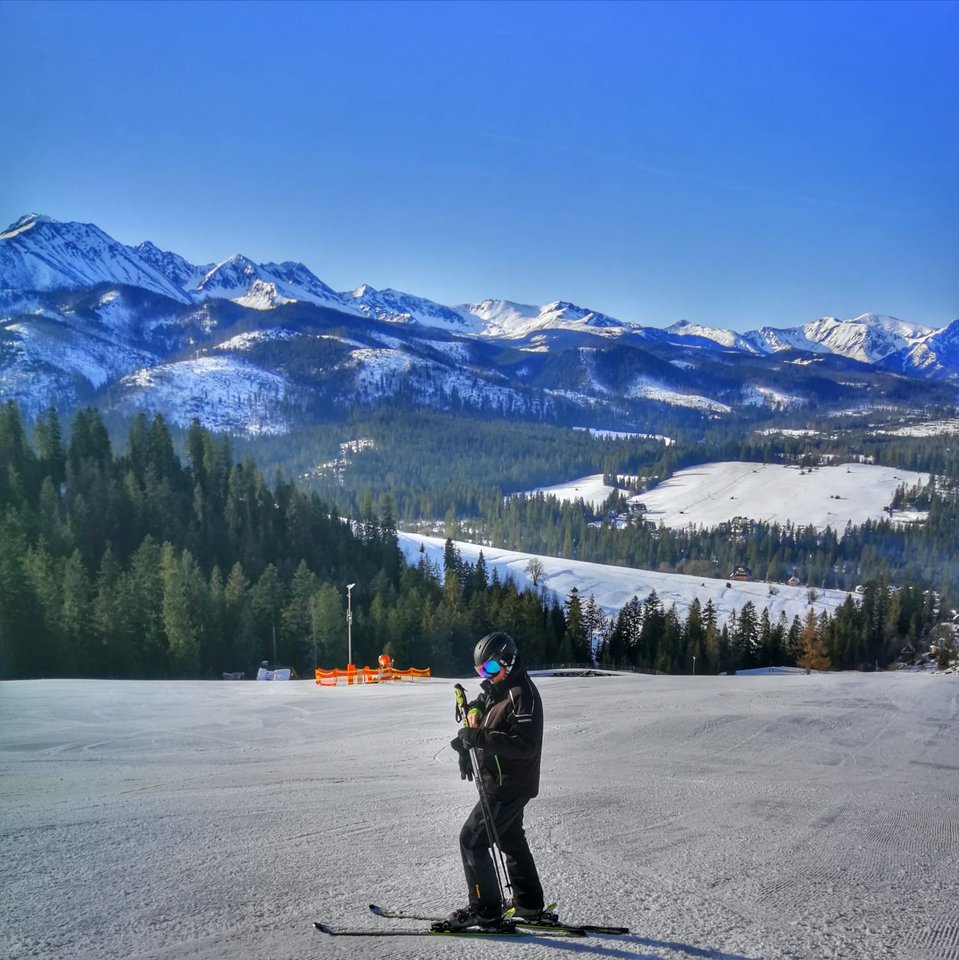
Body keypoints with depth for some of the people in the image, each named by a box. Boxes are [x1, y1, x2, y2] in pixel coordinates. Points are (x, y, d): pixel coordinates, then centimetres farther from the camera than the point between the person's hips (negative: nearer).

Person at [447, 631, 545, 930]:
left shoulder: (522, 694, -21)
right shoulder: (495, 689, 10)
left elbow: (524, 745, -29)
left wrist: (480, 737, -34)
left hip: (510, 786, -11)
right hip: (503, 783, 11)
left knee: (472, 840, -8)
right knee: (511, 841, 21)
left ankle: (485, 909, 0)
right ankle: (529, 905, 34)